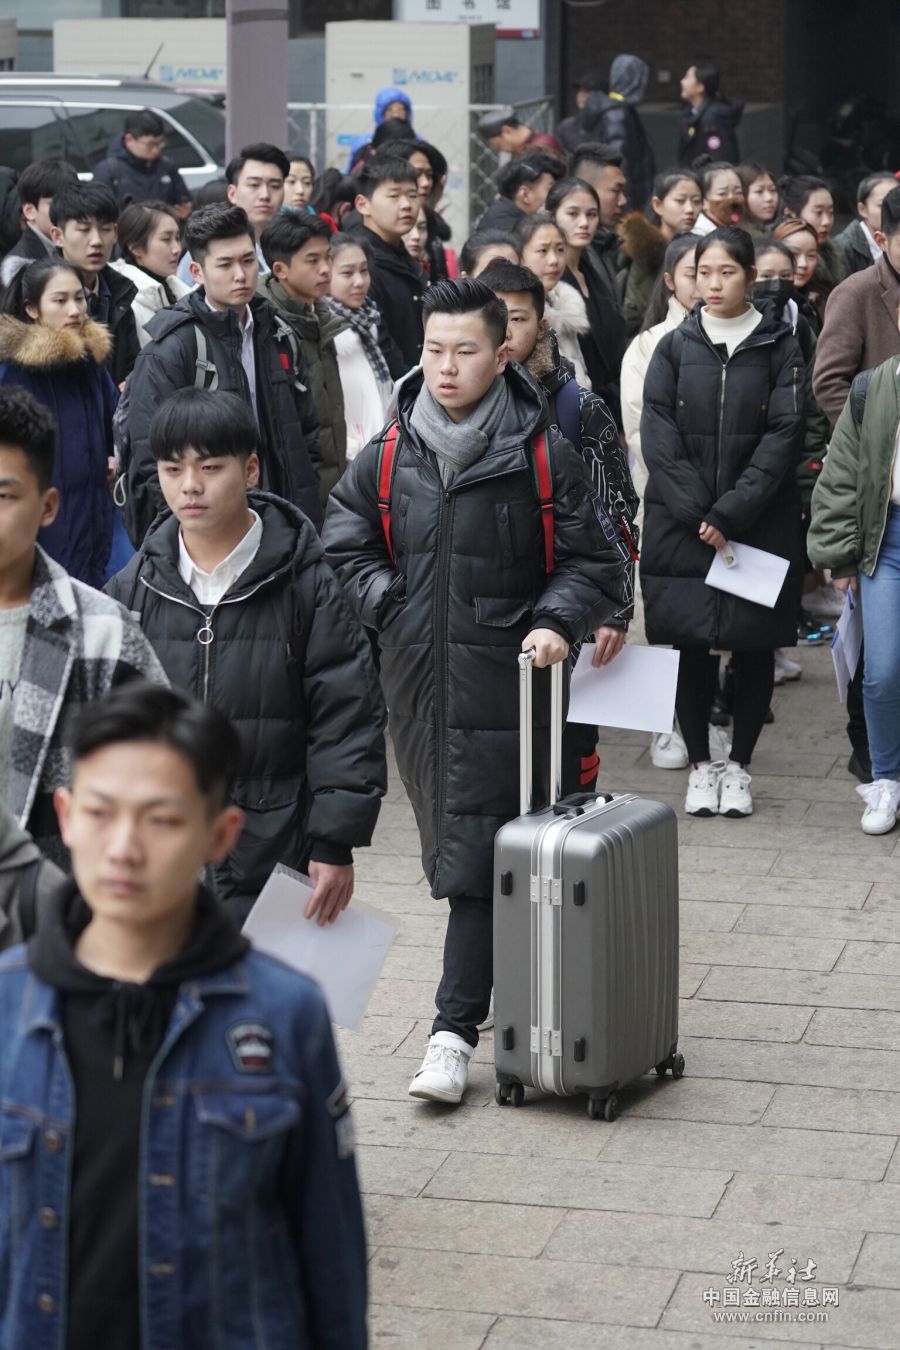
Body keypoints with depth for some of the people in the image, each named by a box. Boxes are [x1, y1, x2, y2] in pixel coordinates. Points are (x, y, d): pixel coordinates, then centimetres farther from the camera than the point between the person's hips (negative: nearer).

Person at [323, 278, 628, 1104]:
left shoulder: (542, 456, -5)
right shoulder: (389, 456, 6)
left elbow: (594, 563, 2)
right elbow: (345, 542, 17)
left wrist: (557, 623, -14)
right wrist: (386, 607, 3)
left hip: (504, 685, -4)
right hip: (417, 680, 4)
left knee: (477, 857, -8)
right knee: (449, 843, 12)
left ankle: (456, 1030, -8)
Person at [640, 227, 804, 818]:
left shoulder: (779, 348, 2)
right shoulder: (674, 348, 6)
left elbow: (784, 436, -6)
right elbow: (658, 436, -2)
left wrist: (730, 513, -14)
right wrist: (698, 514, -13)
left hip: (760, 526, -1)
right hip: (681, 525, 1)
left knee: (754, 647, 4)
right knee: (690, 645, 2)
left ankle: (739, 764, 17)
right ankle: (699, 764, 14)